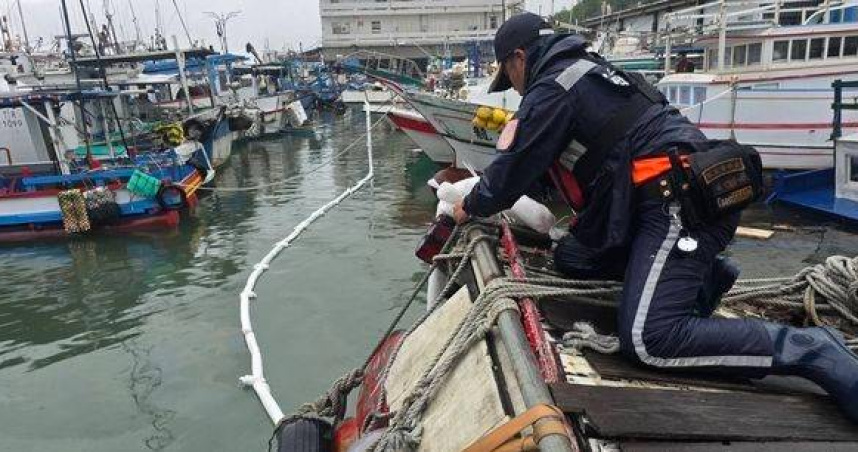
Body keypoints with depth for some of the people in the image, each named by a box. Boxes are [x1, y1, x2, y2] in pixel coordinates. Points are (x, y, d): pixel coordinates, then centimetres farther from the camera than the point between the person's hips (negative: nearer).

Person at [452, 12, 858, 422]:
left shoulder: (549, 89, -5)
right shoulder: (586, 71, 24)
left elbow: (514, 170, 1)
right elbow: (543, 164, 32)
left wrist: (471, 207, 18)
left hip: (683, 203, -10)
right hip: (680, 194, 10)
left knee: (648, 340, -18)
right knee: (571, 257, 15)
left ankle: (813, 351, -11)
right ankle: (701, 274, 13)